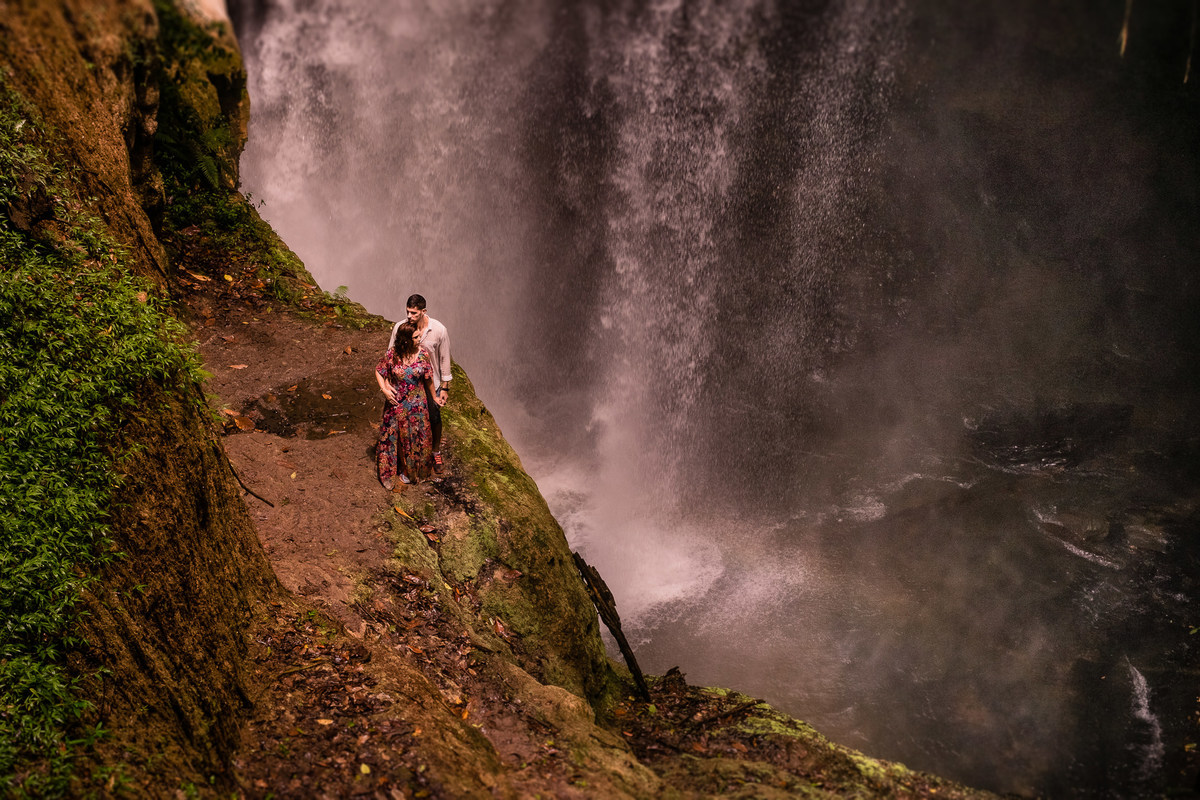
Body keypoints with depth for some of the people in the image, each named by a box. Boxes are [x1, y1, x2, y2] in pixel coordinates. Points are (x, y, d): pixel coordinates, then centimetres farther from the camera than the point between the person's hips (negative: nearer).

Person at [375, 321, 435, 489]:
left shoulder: (422, 354, -14)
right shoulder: (392, 354, -17)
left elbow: (428, 379, -2)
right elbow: (379, 371, -2)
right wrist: (384, 389, -16)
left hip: (416, 404, 1)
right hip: (396, 402, -1)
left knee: (415, 437, 14)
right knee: (394, 435, 11)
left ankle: (411, 470, 36)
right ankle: (392, 470, 31)